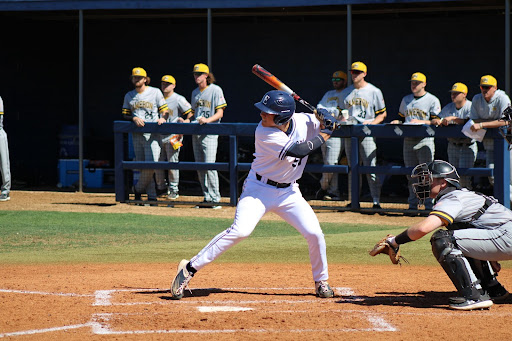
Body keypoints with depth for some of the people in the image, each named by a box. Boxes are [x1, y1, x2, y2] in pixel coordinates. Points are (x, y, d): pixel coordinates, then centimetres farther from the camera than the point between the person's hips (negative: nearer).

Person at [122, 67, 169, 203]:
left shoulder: (155, 92, 4)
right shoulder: (129, 96, 14)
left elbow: (165, 110, 4)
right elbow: (125, 115, 10)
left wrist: (162, 118, -18)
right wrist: (134, 118, -10)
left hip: (152, 134, -4)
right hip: (137, 135, 4)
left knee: (150, 166, -15)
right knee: (142, 166, 3)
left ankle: (138, 188, 5)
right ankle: (151, 196, 10)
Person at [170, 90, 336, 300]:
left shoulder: (304, 121, -7)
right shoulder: (264, 133, -24)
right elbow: (298, 151, -27)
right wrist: (322, 137, -15)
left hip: (288, 192, 5)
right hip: (258, 189, -5)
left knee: (314, 233, -7)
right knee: (240, 230, -24)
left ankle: (321, 281, 19)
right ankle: (190, 268, -18)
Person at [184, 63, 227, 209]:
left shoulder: (216, 90, -3)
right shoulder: (195, 93, 17)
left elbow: (220, 113, -8)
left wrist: (207, 120, -24)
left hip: (210, 133, -7)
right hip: (195, 133, 7)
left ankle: (215, 199, -10)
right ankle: (207, 198, 12)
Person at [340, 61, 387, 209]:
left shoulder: (374, 91, 2)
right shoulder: (346, 93, 15)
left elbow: (382, 114, 4)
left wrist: (371, 123, -13)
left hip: (367, 134, -5)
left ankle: (376, 201, -11)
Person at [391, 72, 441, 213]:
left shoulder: (432, 100, 1)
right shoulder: (406, 100, 19)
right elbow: (402, 118, 25)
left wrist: (421, 121, -18)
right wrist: (397, 122, 4)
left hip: (425, 140, -6)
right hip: (408, 140, 6)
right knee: (411, 174, 6)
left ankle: (429, 205, -9)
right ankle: (413, 205, 10)